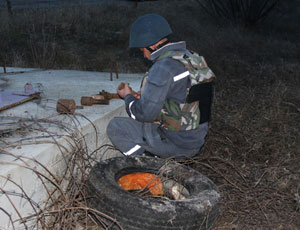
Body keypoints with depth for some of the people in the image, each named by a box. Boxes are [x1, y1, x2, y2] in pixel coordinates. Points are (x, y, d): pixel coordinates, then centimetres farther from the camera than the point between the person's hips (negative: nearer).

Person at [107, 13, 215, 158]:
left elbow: (145, 113, -21)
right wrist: (144, 96, 11)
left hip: (175, 144, -9)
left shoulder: (163, 68, -23)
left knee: (115, 126, 0)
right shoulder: (191, 57, 5)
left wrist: (128, 96, -1)